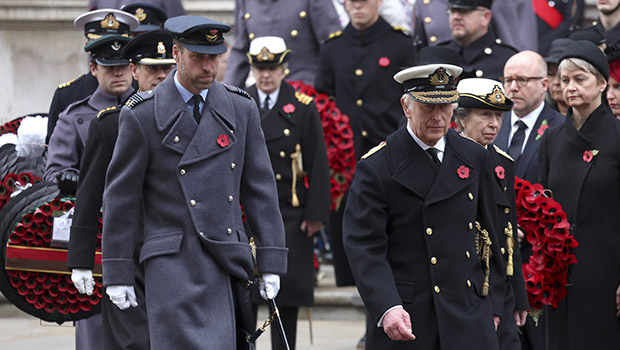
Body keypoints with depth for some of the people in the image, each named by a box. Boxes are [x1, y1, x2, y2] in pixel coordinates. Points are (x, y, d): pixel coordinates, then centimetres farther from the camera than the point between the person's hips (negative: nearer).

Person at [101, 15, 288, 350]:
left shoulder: (241, 108, 8)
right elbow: (120, 196, 0)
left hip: (230, 259, 4)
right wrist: (117, 274, -2)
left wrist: (270, 261, 4)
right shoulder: (142, 116, -3)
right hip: (174, 265, -4)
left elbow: (259, 187, 9)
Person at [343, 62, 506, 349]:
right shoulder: (376, 166, -5)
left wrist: (493, 305, 13)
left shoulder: (474, 158, 9)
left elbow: (488, 235, 16)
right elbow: (364, 247, -11)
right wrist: (387, 308, -24)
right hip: (405, 318, -3)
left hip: (469, 317, 3)